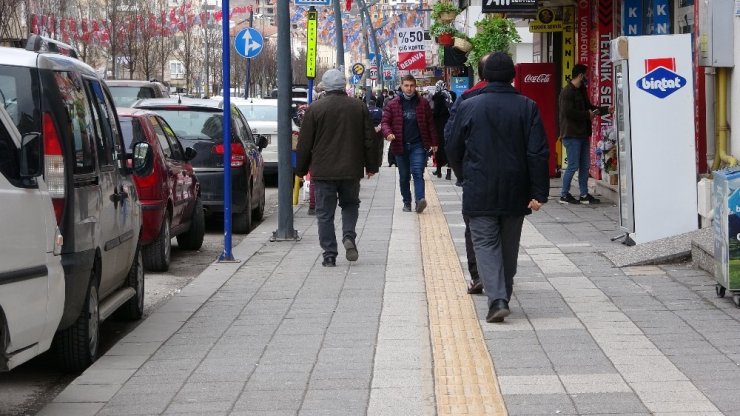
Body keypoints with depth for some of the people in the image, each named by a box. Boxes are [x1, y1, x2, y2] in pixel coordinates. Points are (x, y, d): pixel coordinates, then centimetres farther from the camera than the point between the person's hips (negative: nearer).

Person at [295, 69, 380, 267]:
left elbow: (305, 143, -2)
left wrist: (301, 169, 9)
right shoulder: (359, 107, 2)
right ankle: (349, 236, -1)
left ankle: (329, 255, 2)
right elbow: (370, 139, 7)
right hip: (351, 169, 2)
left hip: (323, 171, -2)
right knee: (350, 204, 22)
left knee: (325, 213, 4)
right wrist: (371, 166, 17)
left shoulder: (314, 109, -5)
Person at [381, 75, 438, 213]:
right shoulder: (393, 104, 4)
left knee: (418, 173, -14)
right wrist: (388, 133, -19)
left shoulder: (423, 103, 4)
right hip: (400, 145, 2)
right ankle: (407, 203, 18)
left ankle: (420, 200, -24)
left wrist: (433, 142, 6)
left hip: (418, 145, -2)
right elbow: (385, 122, 2)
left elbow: (430, 124, 7)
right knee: (404, 176, 10)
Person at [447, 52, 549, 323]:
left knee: (486, 243, 0)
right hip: (515, 192, 2)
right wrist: (538, 193, -5)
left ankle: (497, 300, -16)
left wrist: (466, 176, 22)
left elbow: (454, 150, 4)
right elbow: (539, 153, -8)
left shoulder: (468, 107, -4)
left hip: (479, 192, -2)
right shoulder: (527, 107, -3)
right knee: (509, 246, 15)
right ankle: (503, 298, 24)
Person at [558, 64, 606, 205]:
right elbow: (568, 112, -23)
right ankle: (564, 195, 4)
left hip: (583, 134, 9)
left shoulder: (581, 90, 15)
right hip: (572, 135, -9)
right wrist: (587, 114, -14)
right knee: (573, 166, -6)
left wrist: (605, 110, 17)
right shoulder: (567, 92, -14)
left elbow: (588, 106, 26)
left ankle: (584, 194, 17)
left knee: (585, 165, 11)